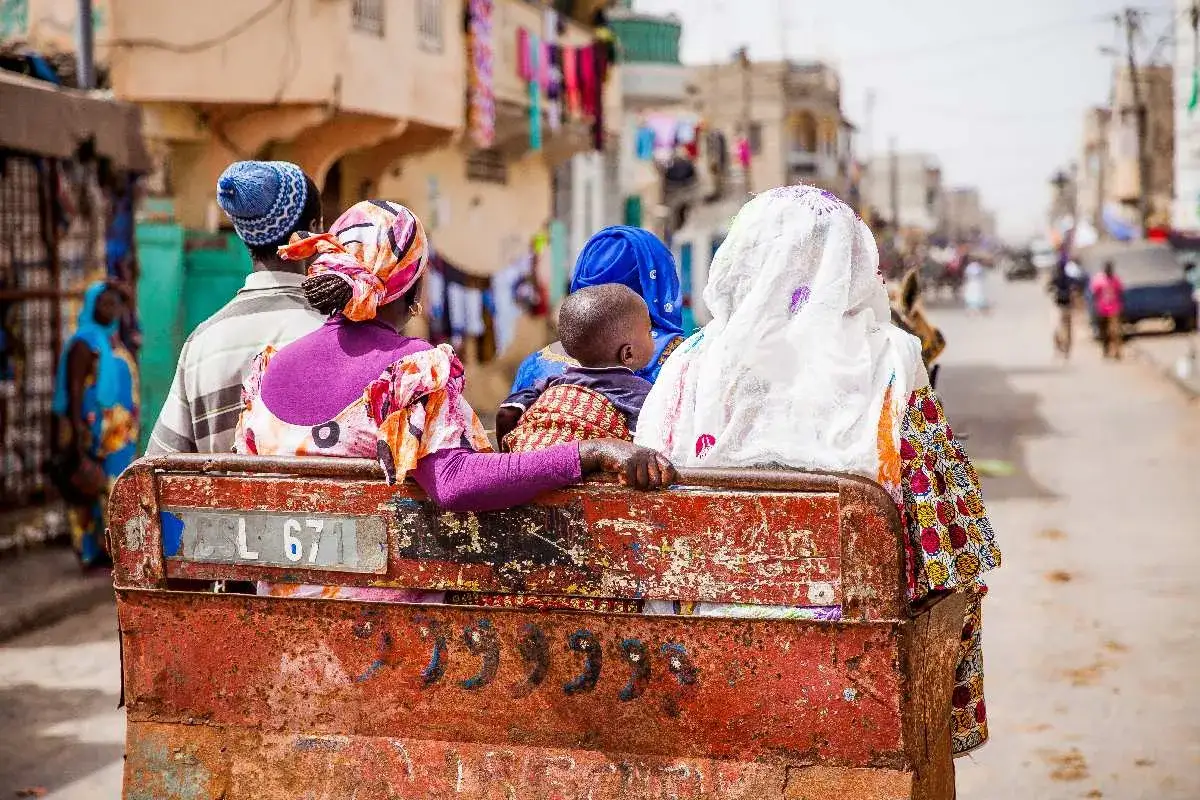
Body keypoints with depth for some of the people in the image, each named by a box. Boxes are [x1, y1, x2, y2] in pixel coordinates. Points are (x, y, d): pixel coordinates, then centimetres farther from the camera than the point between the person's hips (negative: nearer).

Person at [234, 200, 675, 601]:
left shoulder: (269, 369, 3)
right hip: (384, 598, -6)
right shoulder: (414, 368, -13)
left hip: (285, 594, 6)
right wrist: (593, 452, -31)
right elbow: (456, 483, -28)